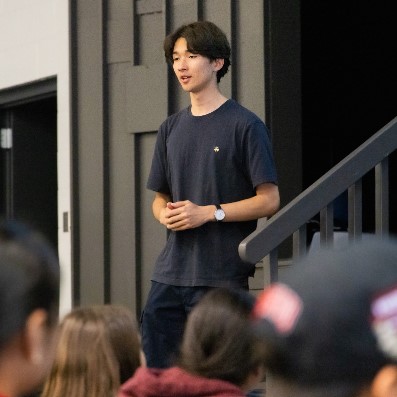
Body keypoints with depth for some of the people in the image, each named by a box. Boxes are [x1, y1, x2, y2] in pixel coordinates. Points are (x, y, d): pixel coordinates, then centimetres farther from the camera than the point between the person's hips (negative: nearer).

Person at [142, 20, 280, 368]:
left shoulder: (245, 125, -4)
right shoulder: (171, 129, 15)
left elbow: (269, 200, -7)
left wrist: (209, 212, -16)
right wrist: (164, 213, -2)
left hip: (222, 275, -6)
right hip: (171, 272, 6)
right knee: (152, 367, 3)